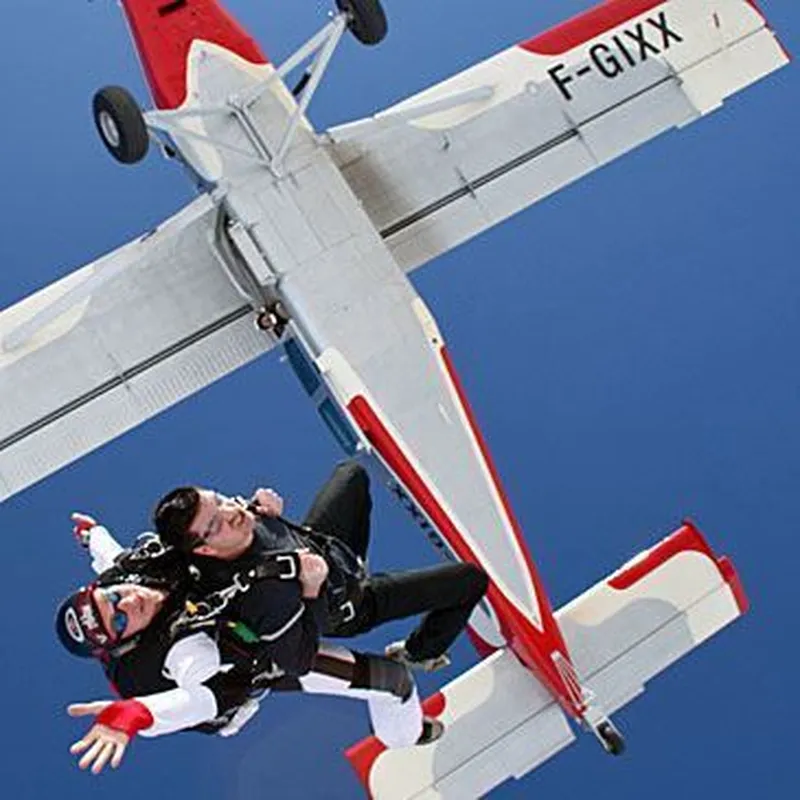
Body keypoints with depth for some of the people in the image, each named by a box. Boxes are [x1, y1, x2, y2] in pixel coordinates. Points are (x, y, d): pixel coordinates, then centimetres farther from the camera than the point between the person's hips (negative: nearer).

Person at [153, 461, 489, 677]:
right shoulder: (260, 593, -46)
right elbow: (295, 662, -33)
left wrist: (262, 508, -19)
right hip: (351, 605, -7)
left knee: (351, 473, 29)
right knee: (472, 579, -3)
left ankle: (354, 561, 52)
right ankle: (420, 653, 24)